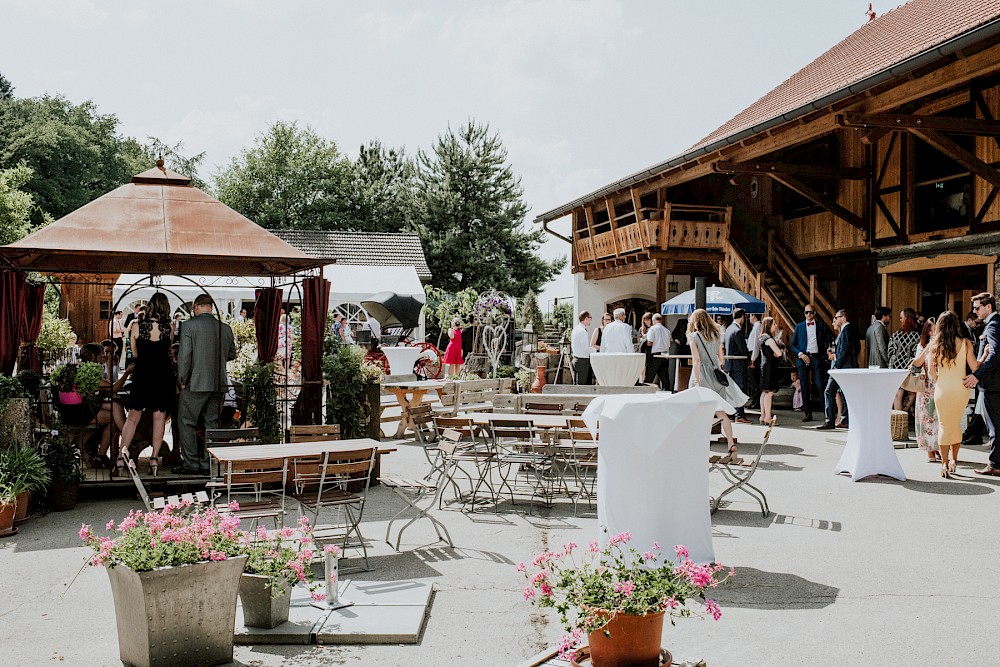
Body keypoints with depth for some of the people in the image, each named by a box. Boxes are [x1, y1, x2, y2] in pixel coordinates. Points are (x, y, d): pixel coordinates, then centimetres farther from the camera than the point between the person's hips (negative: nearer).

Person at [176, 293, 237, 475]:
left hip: (195, 384, -5)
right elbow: (231, 354, 14)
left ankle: (192, 463, 5)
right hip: (218, 384, 5)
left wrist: (182, 380, -4)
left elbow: (184, 355, -12)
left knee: (187, 423, 6)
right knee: (212, 423, 11)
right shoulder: (225, 328, 4)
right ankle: (209, 464, 13)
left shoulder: (189, 325, -9)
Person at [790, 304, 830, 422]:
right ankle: (807, 413, 6)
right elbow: (793, 345, 10)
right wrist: (800, 354, -5)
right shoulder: (799, 326, 12)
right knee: (805, 387, 1)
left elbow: (828, 342, 11)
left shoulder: (821, 326, 9)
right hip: (803, 358, 2)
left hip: (816, 358, -2)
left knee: (820, 385, -9)